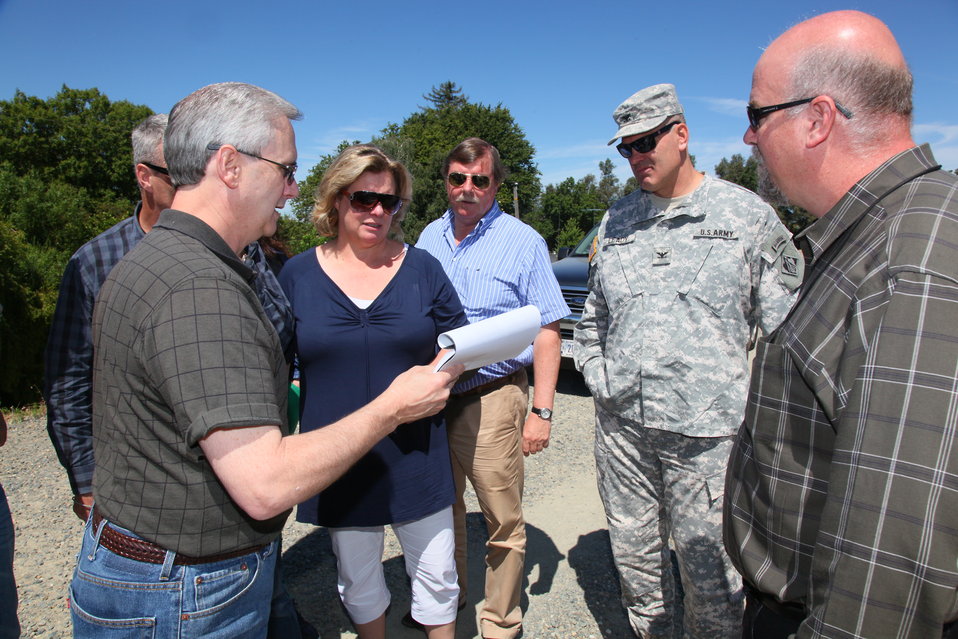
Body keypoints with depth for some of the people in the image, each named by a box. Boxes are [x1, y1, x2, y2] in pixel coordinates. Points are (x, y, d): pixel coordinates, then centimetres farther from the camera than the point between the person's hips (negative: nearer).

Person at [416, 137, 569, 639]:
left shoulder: (522, 242, -5)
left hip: (491, 399, -4)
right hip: (430, 395, 5)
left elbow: (546, 331, -7)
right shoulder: (429, 237, 10)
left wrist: (541, 411, -12)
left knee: (503, 521, 5)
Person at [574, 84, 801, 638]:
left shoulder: (748, 214, 0)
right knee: (635, 562, 17)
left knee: (710, 574, 7)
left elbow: (786, 330, 0)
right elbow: (593, 317, 19)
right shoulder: (617, 221, 11)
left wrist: (755, 412, -6)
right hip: (621, 427, 4)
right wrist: (598, 378, 7)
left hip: (706, 432, -4)